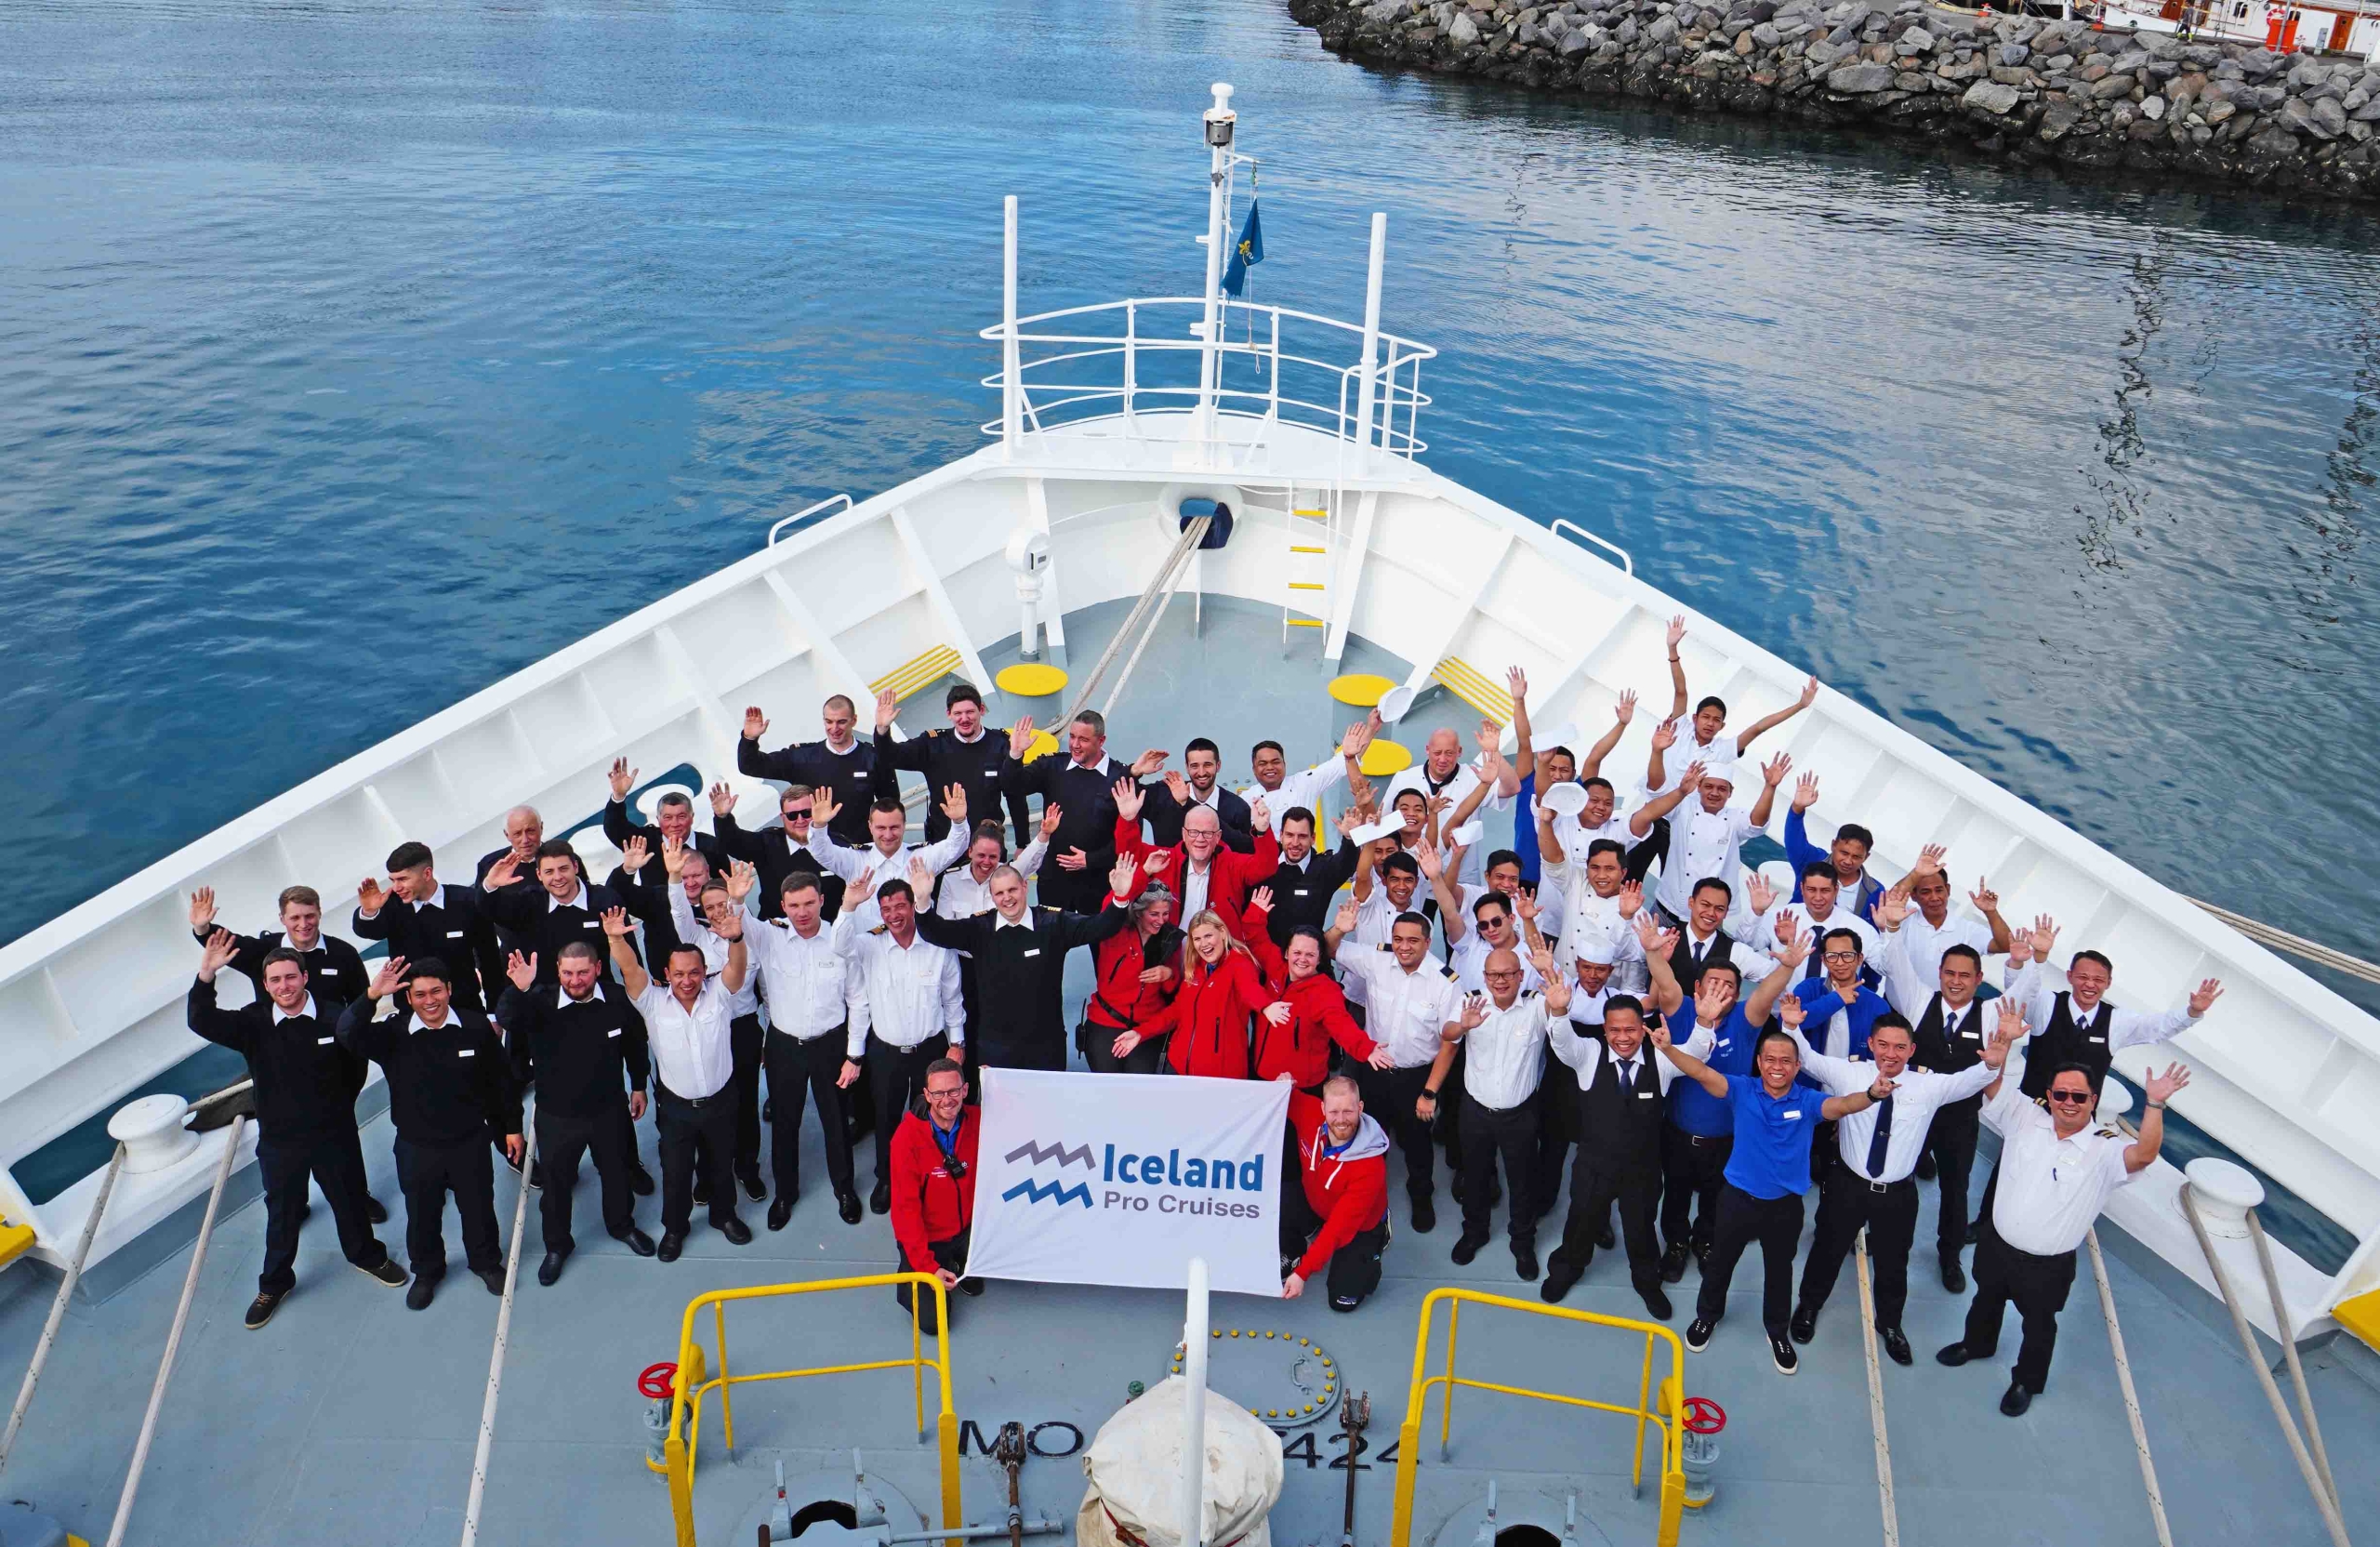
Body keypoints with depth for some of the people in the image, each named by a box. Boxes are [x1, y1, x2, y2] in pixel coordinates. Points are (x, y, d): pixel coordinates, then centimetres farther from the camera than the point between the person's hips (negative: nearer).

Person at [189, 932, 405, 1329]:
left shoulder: (335, 1018, -18)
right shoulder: (253, 1023, -13)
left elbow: (357, 1066, -2)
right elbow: (201, 1022, -27)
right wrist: (206, 975, -41)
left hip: (334, 1134, -1)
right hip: (278, 1140, 1)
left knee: (350, 1200, 19)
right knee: (282, 1213, 18)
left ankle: (367, 1256, 45)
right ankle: (274, 1284, 38)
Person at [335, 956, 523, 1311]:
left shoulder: (476, 1027, -15)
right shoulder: (393, 1035, -14)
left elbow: (501, 1080, -4)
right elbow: (347, 1036, -32)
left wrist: (512, 1127, 3)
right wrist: (371, 996, -45)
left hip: (470, 1142, 0)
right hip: (416, 1147, 1)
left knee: (478, 1208, 19)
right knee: (422, 1215, 19)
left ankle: (486, 1262, 44)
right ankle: (426, 1272, 45)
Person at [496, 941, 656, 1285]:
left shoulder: (619, 1001, -16)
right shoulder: (540, 1002, -22)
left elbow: (635, 1045, 2)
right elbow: (507, 1019, -42)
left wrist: (638, 1086, 11)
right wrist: (518, 990, -62)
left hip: (609, 1109, 2)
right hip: (557, 1115, -2)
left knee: (616, 1172, 23)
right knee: (556, 1182, 16)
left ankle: (622, 1225, 51)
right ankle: (557, 1245, 40)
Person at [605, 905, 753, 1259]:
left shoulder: (718, 994, -9)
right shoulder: (653, 1002, -10)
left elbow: (737, 965, -26)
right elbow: (630, 968, -23)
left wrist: (736, 938, -49)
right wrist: (617, 939, -43)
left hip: (720, 1101, 1)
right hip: (676, 1107, 0)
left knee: (721, 1164, 20)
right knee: (675, 1171, 13)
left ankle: (724, 1215, 44)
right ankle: (674, 1227, 36)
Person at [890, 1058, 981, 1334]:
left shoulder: (978, 1122, -12)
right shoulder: (908, 1136, -22)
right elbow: (906, 1208, -19)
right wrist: (929, 1267, -23)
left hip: (967, 1228, 3)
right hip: (926, 1238, -3)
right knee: (932, 1321, -10)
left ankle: (963, 1264, 11)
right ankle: (909, 1271, 22)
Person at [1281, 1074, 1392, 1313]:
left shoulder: (1370, 1166, -39)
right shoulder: (1310, 1113, -28)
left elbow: (1340, 1226, -37)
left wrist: (1302, 1272, -38)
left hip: (1358, 1224, -4)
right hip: (1313, 1201, 4)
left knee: (1342, 1299, -9)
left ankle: (1373, 1242, 19)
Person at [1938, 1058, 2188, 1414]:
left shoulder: (2105, 1150, -17)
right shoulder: (2025, 1119, -9)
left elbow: (2144, 1154, -37)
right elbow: (1992, 1082, -12)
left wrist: (2154, 1104, -47)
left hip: (2048, 1266, -3)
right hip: (1997, 1244, 3)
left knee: (2038, 1325, 21)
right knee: (1986, 1300, 29)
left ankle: (2027, 1382, 46)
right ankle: (1976, 1345, 58)